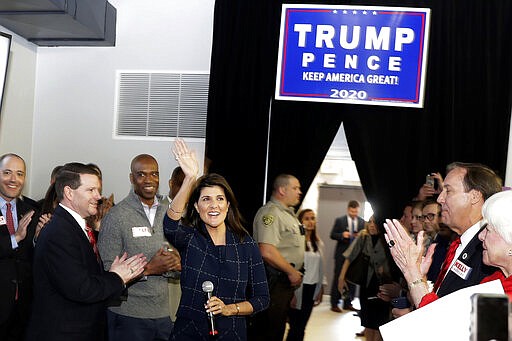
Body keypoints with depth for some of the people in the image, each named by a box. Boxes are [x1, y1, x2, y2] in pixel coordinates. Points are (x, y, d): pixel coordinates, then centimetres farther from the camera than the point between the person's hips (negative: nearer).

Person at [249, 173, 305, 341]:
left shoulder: (289, 214, 16)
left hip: (286, 281, 10)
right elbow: (267, 252, -26)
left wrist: (295, 274, 15)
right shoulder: (270, 212, -16)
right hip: (273, 281, -10)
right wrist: (292, 272, -18)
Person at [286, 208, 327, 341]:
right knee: (295, 327, -4)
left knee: (301, 327, 11)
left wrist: (321, 288, 13)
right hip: (298, 288, -6)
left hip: (312, 289, 6)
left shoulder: (318, 243, 11)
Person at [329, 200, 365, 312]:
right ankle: (334, 304, 7)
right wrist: (342, 235, -18)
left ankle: (348, 303, 16)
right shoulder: (339, 220, 1)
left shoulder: (362, 222, 5)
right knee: (338, 278, 1)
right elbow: (332, 235, 0)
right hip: (342, 254, -2)